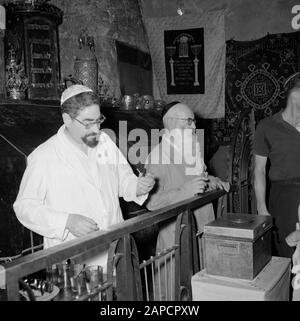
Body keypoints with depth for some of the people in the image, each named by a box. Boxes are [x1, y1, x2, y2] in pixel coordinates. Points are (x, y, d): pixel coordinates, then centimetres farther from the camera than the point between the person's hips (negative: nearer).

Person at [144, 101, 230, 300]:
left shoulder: (192, 150, 11)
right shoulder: (158, 156, -16)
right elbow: (151, 202, -22)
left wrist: (211, 181, 8)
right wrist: (185, 191, -30)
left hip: (201, 230, 8)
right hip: (175, 236, -7)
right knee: (175, 292, 4)